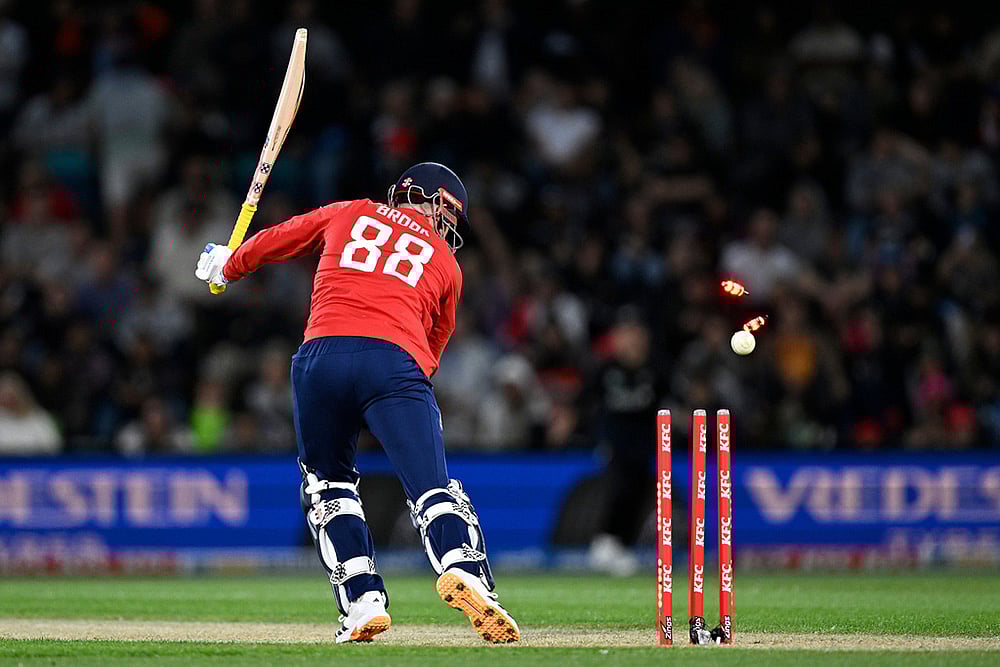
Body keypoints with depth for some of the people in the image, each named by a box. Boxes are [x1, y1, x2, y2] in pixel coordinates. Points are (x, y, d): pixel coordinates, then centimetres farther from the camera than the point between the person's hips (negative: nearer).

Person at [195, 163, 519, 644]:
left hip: (320, 355, 1)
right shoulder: (446, 265, 26)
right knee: (432, 489, -10)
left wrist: (228, 266, 57)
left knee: (328, 485, 20)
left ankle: (363, 601, 4)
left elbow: (276, 241, 39)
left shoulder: (349, 214, 27)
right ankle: (464, 569, -39)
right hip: (396, 361, -1)